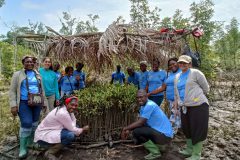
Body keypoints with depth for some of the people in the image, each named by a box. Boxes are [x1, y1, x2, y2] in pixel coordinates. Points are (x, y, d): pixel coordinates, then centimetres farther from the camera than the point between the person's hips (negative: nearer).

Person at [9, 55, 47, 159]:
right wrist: (13, 105, -11)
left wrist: (44, 102, 14)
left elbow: (42, 90, 17)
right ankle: (23, 148, 2)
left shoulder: (37, 75, 12)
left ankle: (30, 142, 30)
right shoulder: (17, 74, 1)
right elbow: (12, 91, -3)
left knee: (34, 124, 11)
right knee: (26, 124, -12)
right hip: (24, 103, -4)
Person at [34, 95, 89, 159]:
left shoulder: (67, 109, 0)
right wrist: (83, 129, -5)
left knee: (76, 127, 2)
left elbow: (73, 124, -5)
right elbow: (73, 130, -19)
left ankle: (55, 145, 11)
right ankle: (49, 152, -9)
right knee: (70, 135, -28)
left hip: (51, 132, 10)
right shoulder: (62, 113, -28)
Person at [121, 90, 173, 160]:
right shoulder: (143, 106, 8)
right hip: (161, 132, 10)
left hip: (164, 135, -10)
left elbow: (140, 123, -25)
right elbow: (140, 122, 10)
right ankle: (158, 146, 19)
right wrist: (128, 130, -3)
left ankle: (155, 153, -5)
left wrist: (125, 128, -14)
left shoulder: (149, 105, -22)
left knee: (136, 132, -20)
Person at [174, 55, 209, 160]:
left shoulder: (195, 73, -6)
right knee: (187, 129, 17)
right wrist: (176, 102, 17)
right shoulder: (177, 76, 14)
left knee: (198, 130, 2)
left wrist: (197, 96, 9)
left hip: (198, 106, -7)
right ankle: (189, 149, 35)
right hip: (184, 107, 7)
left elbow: (206, 88, -1)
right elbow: (176, 91, 22)